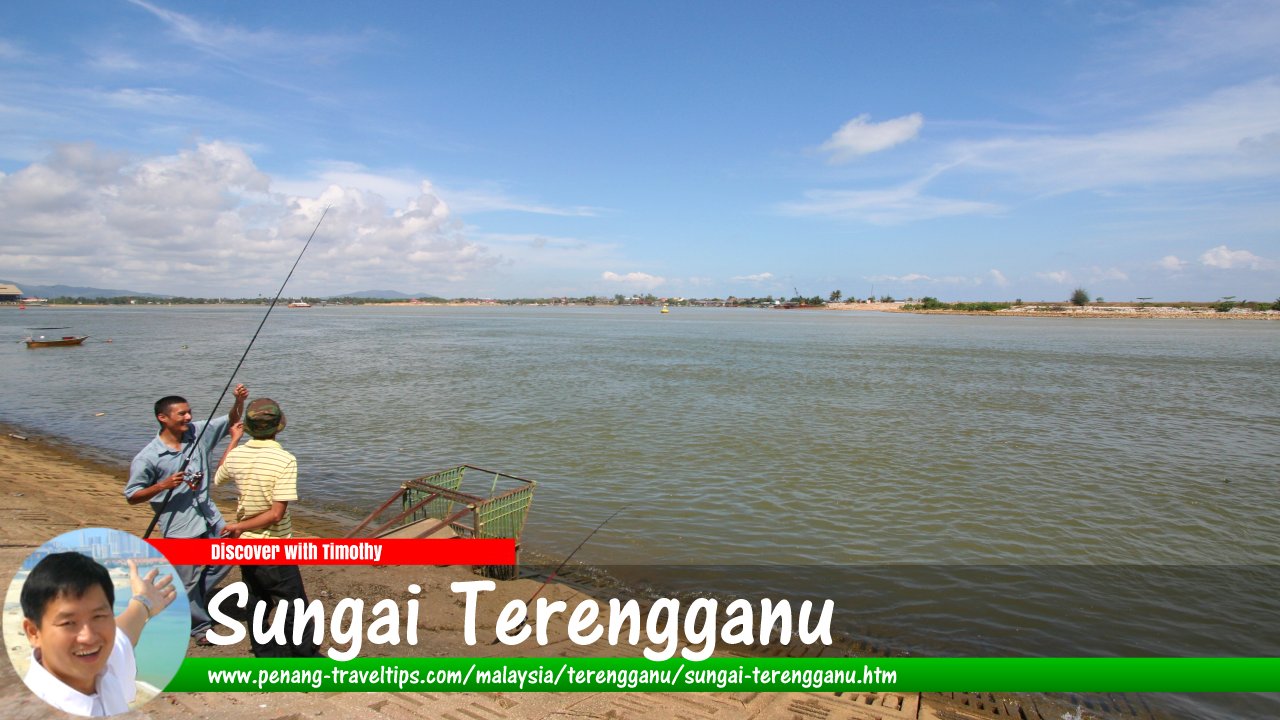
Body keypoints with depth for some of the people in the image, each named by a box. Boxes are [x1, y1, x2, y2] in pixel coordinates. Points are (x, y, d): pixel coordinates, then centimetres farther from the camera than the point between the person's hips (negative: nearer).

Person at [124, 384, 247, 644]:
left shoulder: (198, 433, -2)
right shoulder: (147, 458, -14)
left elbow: (231, 422, 8)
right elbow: (132, 496, -8)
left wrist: (239, 402, -12)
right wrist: (163, 485, -23)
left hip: (209, 517, 5)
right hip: (179, 527, -5)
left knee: (227, 558, 14)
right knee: (188, 581, 7)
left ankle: (194, 599, 36)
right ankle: (200, 625, 27)